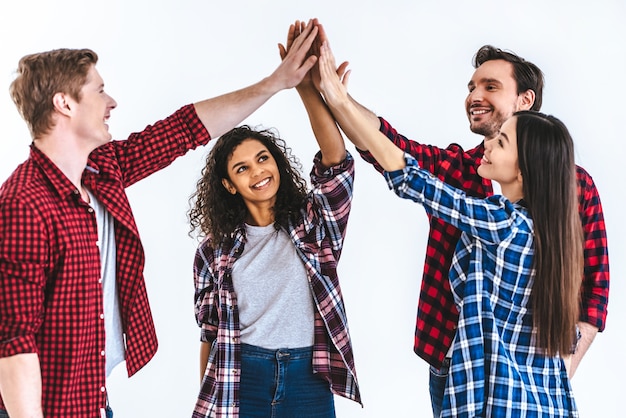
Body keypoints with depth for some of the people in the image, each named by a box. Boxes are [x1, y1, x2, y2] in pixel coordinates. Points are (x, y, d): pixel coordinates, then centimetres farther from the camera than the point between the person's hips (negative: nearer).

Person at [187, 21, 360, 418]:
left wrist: (307, 86, -29)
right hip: (240, 381, 0)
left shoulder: (313, 222, -1)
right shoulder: (215, 250, 2)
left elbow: (337, 162, -18)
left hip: (309, 380, 0)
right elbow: (210, 333, 7)